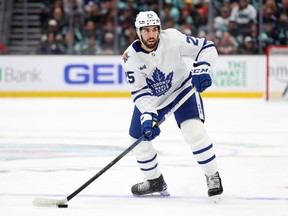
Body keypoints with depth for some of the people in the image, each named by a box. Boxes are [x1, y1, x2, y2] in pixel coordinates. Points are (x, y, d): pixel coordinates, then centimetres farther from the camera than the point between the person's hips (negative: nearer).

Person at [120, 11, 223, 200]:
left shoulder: (172, 39, -27)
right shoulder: (130, 58, -21)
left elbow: (207, 47, -20)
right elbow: (140, 92, -22)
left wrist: (201, 68, -38)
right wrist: (147, 116, -36)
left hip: (182, 88, -3)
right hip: (151, 98, 4)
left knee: (194, 130, -24)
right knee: (139, 140, 4)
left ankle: (213, 177, -9)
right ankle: (155, 181, 28)